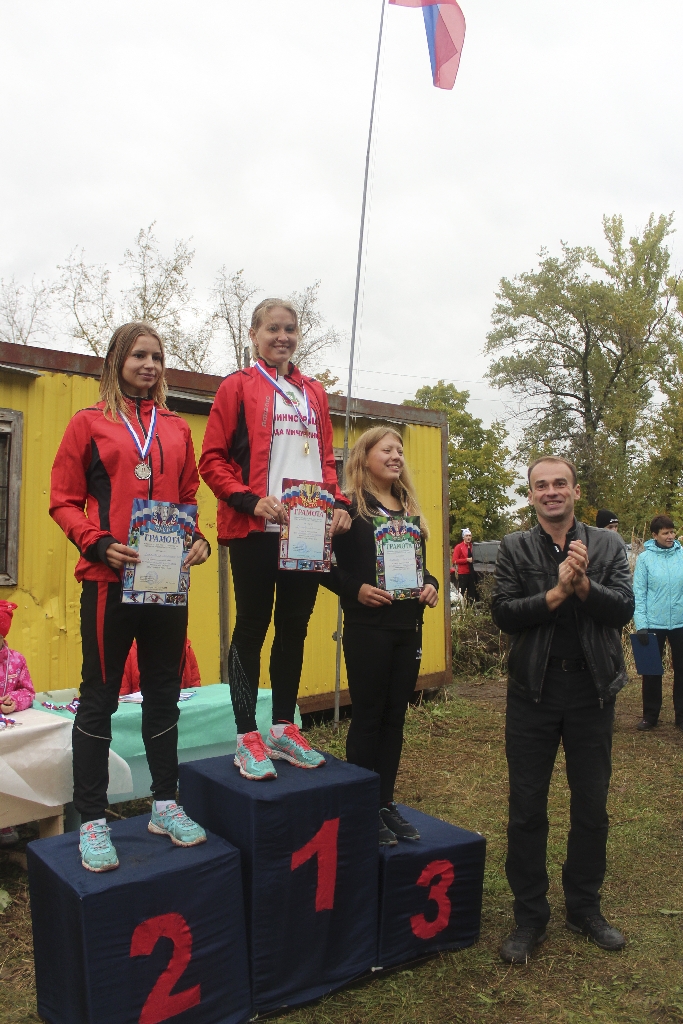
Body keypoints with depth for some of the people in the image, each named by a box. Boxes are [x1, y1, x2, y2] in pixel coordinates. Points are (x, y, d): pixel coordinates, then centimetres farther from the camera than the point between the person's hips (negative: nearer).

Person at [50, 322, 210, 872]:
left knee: (164, 692, 12)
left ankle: (166, 805, 25)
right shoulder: (89, 423, 4)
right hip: (109, 579, -4)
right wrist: (99, 544, -15)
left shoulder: (176, 428, 14)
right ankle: (92, 821, 14)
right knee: (100, 696, 3)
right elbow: (63, 501, 0)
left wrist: (199, 539, -3)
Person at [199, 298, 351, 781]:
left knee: (295, 627, 11)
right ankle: (248, 739, 11)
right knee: (253, 626, 1)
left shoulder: (314, 392, 18)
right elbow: (212, 459, -3)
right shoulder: (238, 386, 3)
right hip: (256, 529, -5)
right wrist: (251, 500, -16)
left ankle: (284, 728, 24)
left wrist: (339, 503, 3)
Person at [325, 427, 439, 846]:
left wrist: (431, 584, -1)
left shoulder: (409, 508, 14)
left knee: (395, 716, 12)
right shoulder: (349, 508, -6)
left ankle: (386, 803, 24)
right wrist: (356, 589, -23)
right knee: (368, 717, 3)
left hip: (408, 627, 6)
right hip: (368, 627, -6)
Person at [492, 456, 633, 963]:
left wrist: (583, 584, -23)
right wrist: (557, 593, -20)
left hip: (592, 691, 1)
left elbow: (625, 608, -8)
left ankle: (585, 907, 35)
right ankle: (530, 916, 24)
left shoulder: (608, 545, 3)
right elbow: (504, 614, -10)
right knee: (527, 809, 7)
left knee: (592, 807, 14)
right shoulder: (515, 548, 0)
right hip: (533, 691, -1)